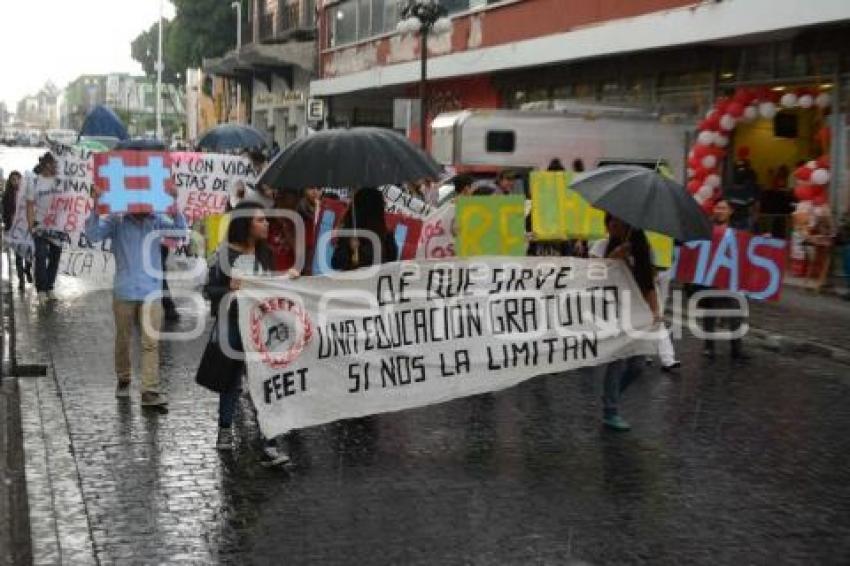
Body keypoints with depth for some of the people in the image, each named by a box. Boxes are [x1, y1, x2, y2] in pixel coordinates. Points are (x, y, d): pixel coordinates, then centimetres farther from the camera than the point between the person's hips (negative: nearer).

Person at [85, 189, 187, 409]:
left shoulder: (156, 221, 2)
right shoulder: (116, 221, -2)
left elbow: (180, 229, -11)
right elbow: (93, 234, -14)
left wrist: (174, 207, -26)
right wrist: (96, 208, -28)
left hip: (151, 292, 0)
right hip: (124, 291, 0)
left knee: (151, 342, -6)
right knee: (123, 339, 14)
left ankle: (150, 391, -6)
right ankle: (123, 379, 35)